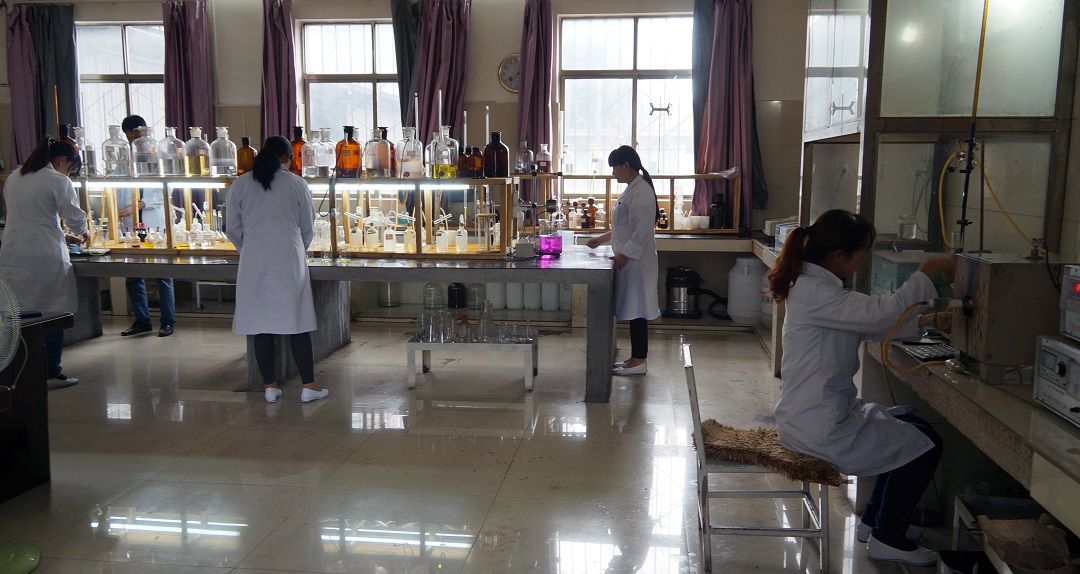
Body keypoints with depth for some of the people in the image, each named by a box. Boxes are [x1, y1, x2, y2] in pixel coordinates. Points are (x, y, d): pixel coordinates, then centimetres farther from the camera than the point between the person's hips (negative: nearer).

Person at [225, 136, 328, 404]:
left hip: (254, 263, 1)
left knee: (261, 323, 8)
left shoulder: (240, 185, 3)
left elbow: (232, 228, 6)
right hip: (289, 261, -1)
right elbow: (308, 227, 7)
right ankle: (308, 386, 8)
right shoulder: (296, 183, 0)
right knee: (297, 323, 4)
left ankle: (270, 386, 14)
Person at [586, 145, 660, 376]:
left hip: (636, 261, -10)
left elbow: (643, 229, -23)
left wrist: (624, 254, -22)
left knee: (636, 309, -3)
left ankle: (639, 360, 4)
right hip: (629, 260, 10)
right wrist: (601, 239, 22)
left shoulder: (641, 192, -17)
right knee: (633, 309, 13)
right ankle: (636, 357, 20)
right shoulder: (631, 189, 15)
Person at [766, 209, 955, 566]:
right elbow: (882, 313, -30)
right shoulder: (814, 293, -23)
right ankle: (888, 538, 16)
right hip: (818, 427, -11)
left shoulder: (815, 286, 10)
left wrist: (923, 321, 11)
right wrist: (930, 270, -19)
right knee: (925, 445, 0)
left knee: (910, 425, 23)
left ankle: (874, 520, 32)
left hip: (829, 412, 11)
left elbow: (871, 327, 18)